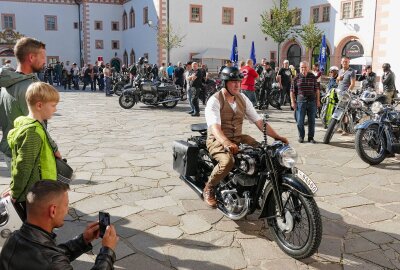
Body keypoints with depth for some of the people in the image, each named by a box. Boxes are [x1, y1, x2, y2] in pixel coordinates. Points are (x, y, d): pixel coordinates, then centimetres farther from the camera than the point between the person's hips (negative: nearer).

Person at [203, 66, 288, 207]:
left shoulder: (242, 98, 7)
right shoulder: (215, 100, -13)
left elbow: (258, 120, 5)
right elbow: (215, 127, -28)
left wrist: (277, 136, -6)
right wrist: (226, 143, -47)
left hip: (239, 138, 6)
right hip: (218, 140, -6)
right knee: (227, 161, -36)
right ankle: (208, 189, -10)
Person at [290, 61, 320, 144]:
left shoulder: (313, 77, 5)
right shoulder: (296, 78, 1)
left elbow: (317, 90, 11)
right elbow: (292, 91, 3)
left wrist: (318, 101, 6)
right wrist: (293, 102, -3)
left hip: (312, 101, 1)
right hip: (300, 101, -1)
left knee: (312, 120, 6)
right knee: (300, 121, 0)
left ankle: (311, 137, 17)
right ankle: (301, 137, 16)